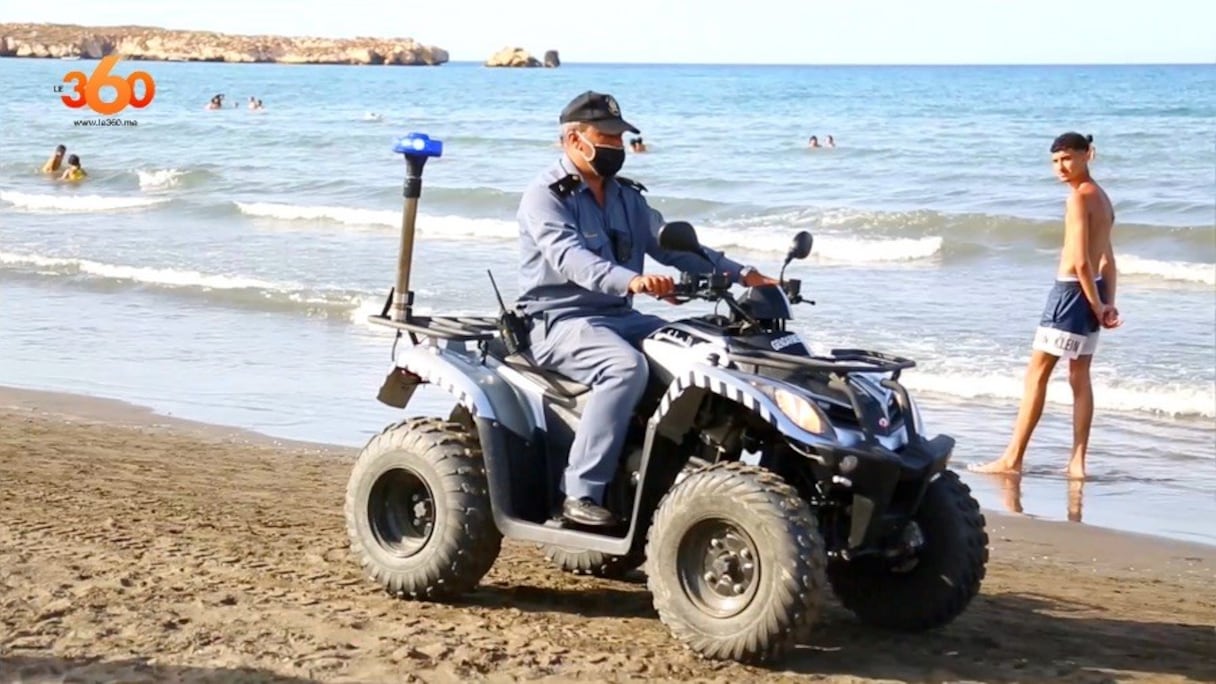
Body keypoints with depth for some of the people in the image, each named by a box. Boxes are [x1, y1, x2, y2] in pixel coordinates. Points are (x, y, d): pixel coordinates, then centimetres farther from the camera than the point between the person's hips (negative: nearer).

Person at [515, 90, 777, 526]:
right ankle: (581, 493, -33)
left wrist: (739, 274, 2)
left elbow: (671, 245, 16)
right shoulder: (546, 196, -7)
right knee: (627, 366, -35)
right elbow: (569, 258, -25)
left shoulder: (626, 197, 18)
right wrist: (631, 281, -43)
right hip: (559, 321, -7)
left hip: (619, 316, 7)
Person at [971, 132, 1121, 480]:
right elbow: (1107, 260, 13)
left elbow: (1080, 260, -20)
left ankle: (1012, 458, 0)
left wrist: (1097, 305, -13)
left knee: (1036, 374, -3)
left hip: (1072, 291, -9)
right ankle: (1077, 462, 10)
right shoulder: (1102, 198, 14)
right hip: (1090, 293, 9)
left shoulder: (1079, 197, -15)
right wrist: (1108, 304, 7)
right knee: (1080, 377, 9)